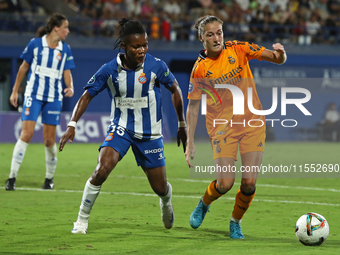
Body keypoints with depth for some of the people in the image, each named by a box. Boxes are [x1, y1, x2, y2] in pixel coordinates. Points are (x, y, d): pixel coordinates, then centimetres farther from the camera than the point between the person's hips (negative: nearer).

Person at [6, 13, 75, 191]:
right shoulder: (35, 44, -3)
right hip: (34, 95, -2)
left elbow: (67, 73, 7)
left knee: (49, 140, 3)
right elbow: (24, 67, 6)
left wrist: (70, 88, -14)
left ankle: (49, 178, 22)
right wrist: (15, 91, 9)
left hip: (54, 99, 2)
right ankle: (12, 177, -10)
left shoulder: (65, 50, 4)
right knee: (26, 134, -14)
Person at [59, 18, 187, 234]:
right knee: (102, 169, -27)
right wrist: (72, 124, -12)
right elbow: (87, 95, -2)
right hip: (121, 128, 0)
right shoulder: (109, 70, -13)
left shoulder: (155, 66, -14)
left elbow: (175, 89, 1)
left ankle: (166, 201, 48)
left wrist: (182, 125, 7)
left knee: (160, 188, 7)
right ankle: (82, 220, -11)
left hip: (150, 133, 1)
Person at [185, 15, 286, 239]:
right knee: (225, 182, -12)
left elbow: (277, 60, -3)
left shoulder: (238, 49, -3)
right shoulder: (200, 69, -4)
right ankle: (204, 204, 23)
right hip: (222, 126, -1)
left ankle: (236, 222, 19)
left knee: (249, 181, -8)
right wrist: (190, 143, -1)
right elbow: (193, 107, 2)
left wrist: (280, 54, -28)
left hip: (252, 122, 1)